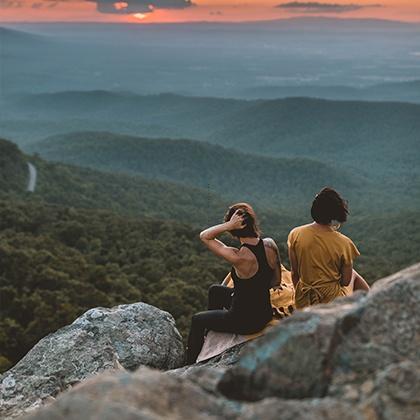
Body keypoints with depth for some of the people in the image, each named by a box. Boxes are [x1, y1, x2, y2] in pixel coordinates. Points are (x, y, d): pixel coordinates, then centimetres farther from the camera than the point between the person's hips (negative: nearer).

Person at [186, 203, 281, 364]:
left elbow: (204, 236, -20)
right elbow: (276, 280, 2)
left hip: (245, 321, -7)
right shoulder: (270, 245, -12)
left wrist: (228, 225, -30)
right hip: (266, 314, 7)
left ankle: (190, 364, 42)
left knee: (197, 320, 22)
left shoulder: (239, 257, -31)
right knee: (215, 290, 30)